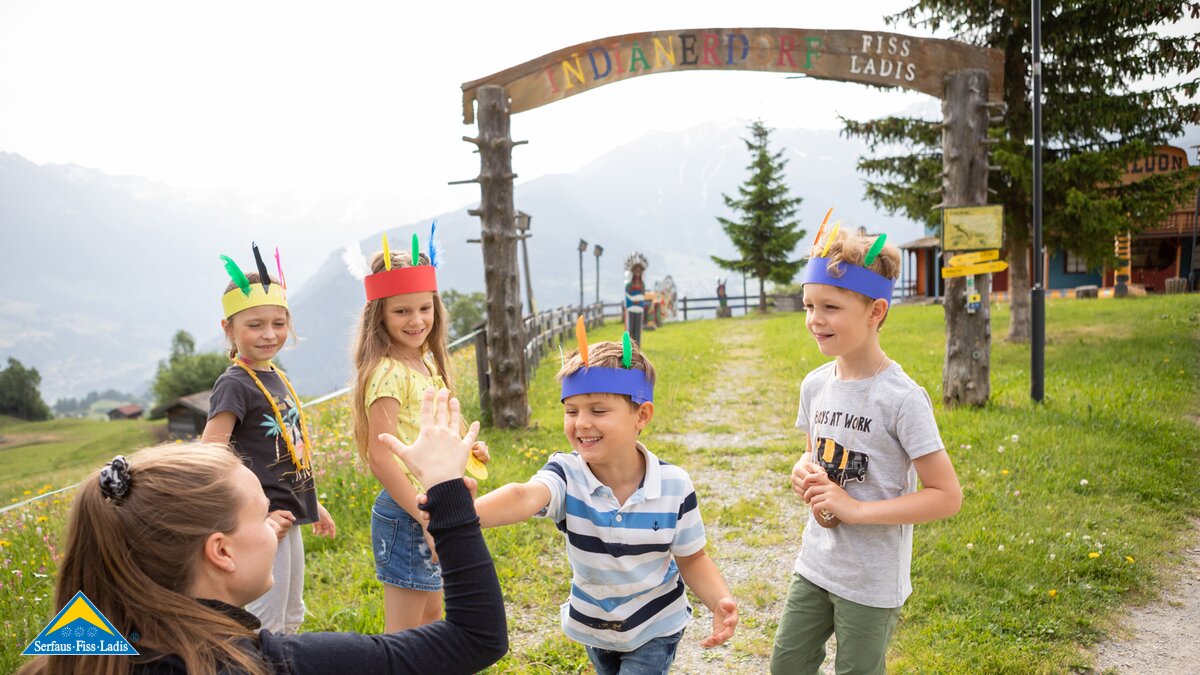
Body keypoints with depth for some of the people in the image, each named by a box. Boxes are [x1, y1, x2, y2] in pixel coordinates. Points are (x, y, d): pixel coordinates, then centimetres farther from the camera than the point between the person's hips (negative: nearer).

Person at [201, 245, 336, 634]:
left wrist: (312, 504, 21)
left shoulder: (276, 378, 10)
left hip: (288, 517, 9)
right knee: (265, 624, -1)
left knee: (291, 619, 19)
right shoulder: (235, 385, -16)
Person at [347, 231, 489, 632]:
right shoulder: (387, 373, -19)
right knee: (405, 633, 2)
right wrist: (427, 519, -21)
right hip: (406, 513, -9)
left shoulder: (426, 364, 8)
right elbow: (381, 457, -22)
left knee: (431, 619, 21)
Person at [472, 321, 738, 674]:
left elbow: (692, 558, -8)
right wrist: (463, 513, -69)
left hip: (655, 627, -2)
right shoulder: (566, 474, -24)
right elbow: (525, 496, -47)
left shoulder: (674, 485, -22)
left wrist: (720, 602, -28)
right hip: (593, 626, 2)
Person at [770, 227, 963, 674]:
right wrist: (804, 472, -8)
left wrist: (855, 509, -23)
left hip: (872, 582, -6)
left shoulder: (901, 398, -21)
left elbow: (947, 496, -19)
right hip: (815, 564, 6)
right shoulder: (815, 385, -2)